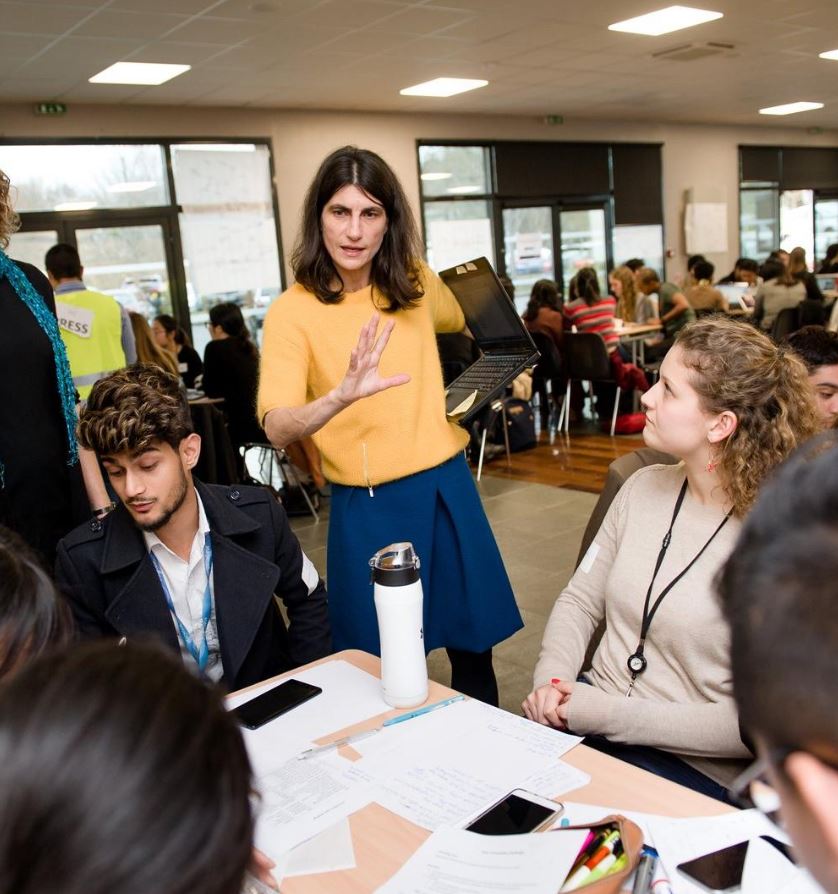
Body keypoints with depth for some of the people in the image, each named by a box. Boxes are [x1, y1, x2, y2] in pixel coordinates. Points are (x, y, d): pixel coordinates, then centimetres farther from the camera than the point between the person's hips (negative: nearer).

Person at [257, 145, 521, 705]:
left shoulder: (416, 285, 2)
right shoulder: (293, 311, -11)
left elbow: (466, 323, 26)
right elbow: (277, 427, -25)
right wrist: (342, 395, -40)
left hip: (449, 487, 4)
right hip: (369, 507, -3)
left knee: (473, 647, 15)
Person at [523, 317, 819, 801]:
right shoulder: (645, 488, 1)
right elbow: (580, 600, 9)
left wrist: (611, 716, -19)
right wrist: (551, 680, -9)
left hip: (694, 770, -5)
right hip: (586, 716, 5)